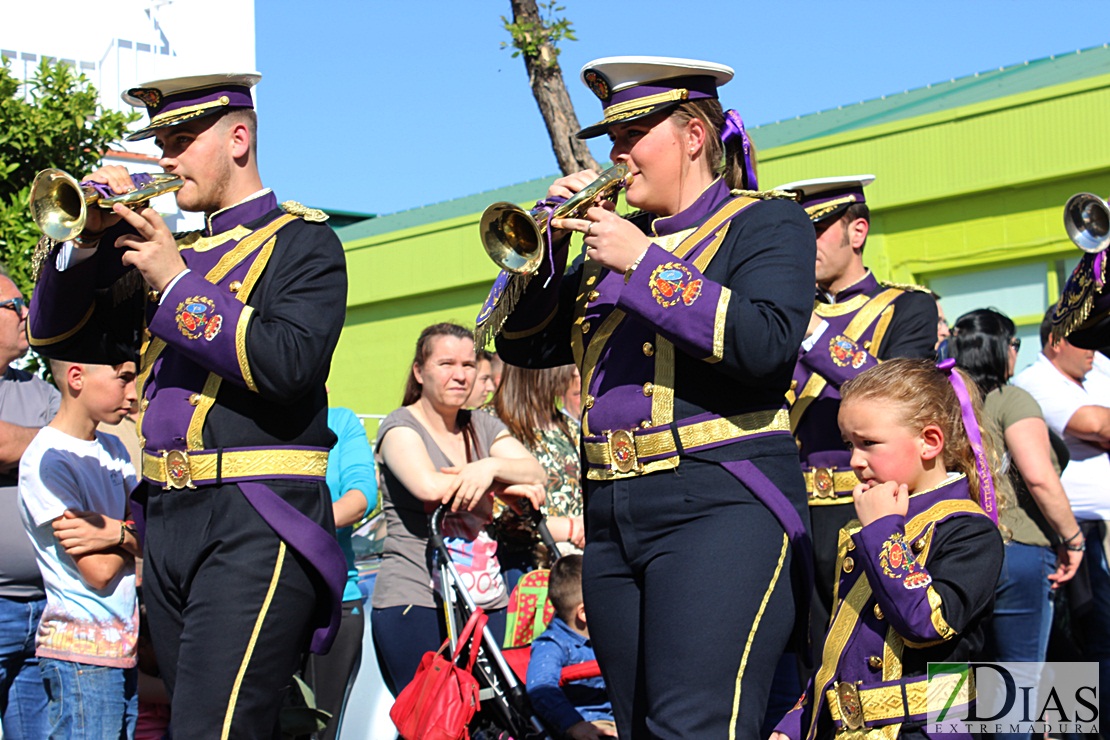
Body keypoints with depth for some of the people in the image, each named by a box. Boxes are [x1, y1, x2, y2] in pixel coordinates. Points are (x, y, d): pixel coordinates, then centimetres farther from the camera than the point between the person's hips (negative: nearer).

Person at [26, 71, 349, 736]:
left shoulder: (303, 242, 1)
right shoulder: (174, 247, 19)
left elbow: (290, 364, -17)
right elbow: (52, 332, 18)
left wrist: (178, 284, -14)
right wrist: (87, 240, 2)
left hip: (255, 526, -7)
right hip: (166, 522, 7)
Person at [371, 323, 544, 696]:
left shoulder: (484, 427, 17)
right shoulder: (401, 426, 1)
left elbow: (536, 474, 1)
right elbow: (428, 486, -18)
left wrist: (490, 466, -19)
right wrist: (505, 485, -9)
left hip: (486, 601, 5)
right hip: (416, 601, -5)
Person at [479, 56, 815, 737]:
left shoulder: (765, 223, 4)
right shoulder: (612, 240, 19)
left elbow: (765, 343, -15)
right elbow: (524, 346, 17)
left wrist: (645, 263, -14)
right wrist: (551, 239, 3)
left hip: (719, 505, -6)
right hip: (611, 518, 7)